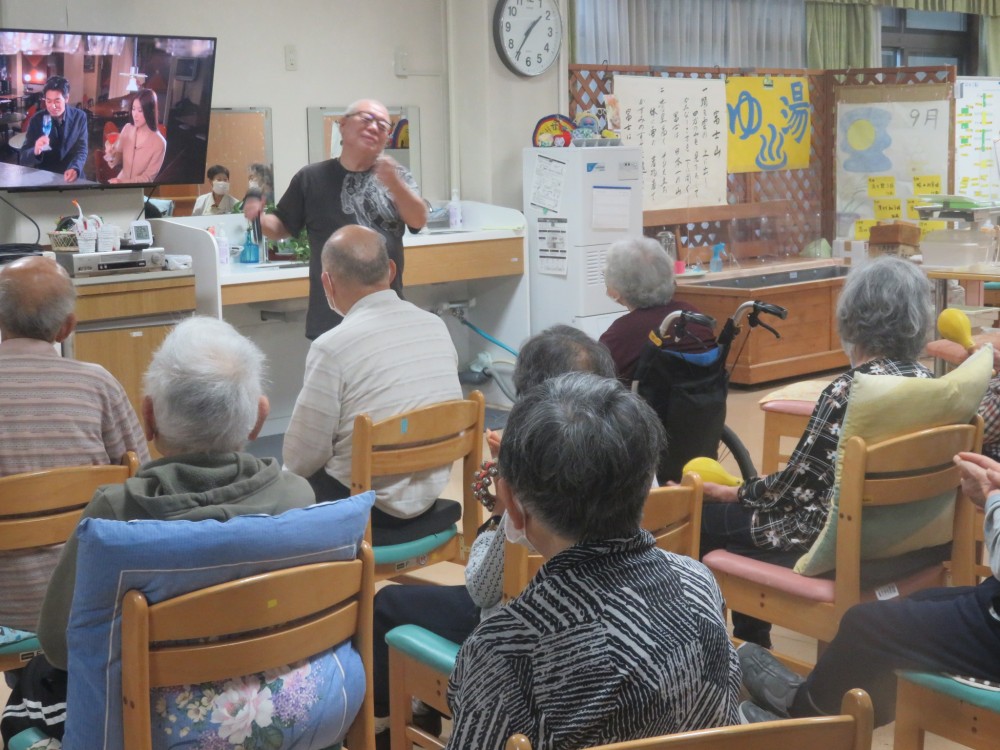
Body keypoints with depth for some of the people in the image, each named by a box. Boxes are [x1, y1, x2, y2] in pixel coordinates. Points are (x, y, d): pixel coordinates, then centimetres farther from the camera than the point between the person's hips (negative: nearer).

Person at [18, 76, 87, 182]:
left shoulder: (79, 117, -2)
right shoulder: (36, 120, -3)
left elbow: (81, 149, -5)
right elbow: (23, 159, -5)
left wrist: (75, 169, -26)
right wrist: (35, 151, -27)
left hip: (70, 176, -1)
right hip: (43, 176, 1)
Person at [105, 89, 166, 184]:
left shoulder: (159, 143, -16)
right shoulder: (127, 129, -2)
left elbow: (147, 178, -10)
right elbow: (118, 159, 8)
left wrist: (121, 182, -17)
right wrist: (112, 155, -12)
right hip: (120, 181, 5)